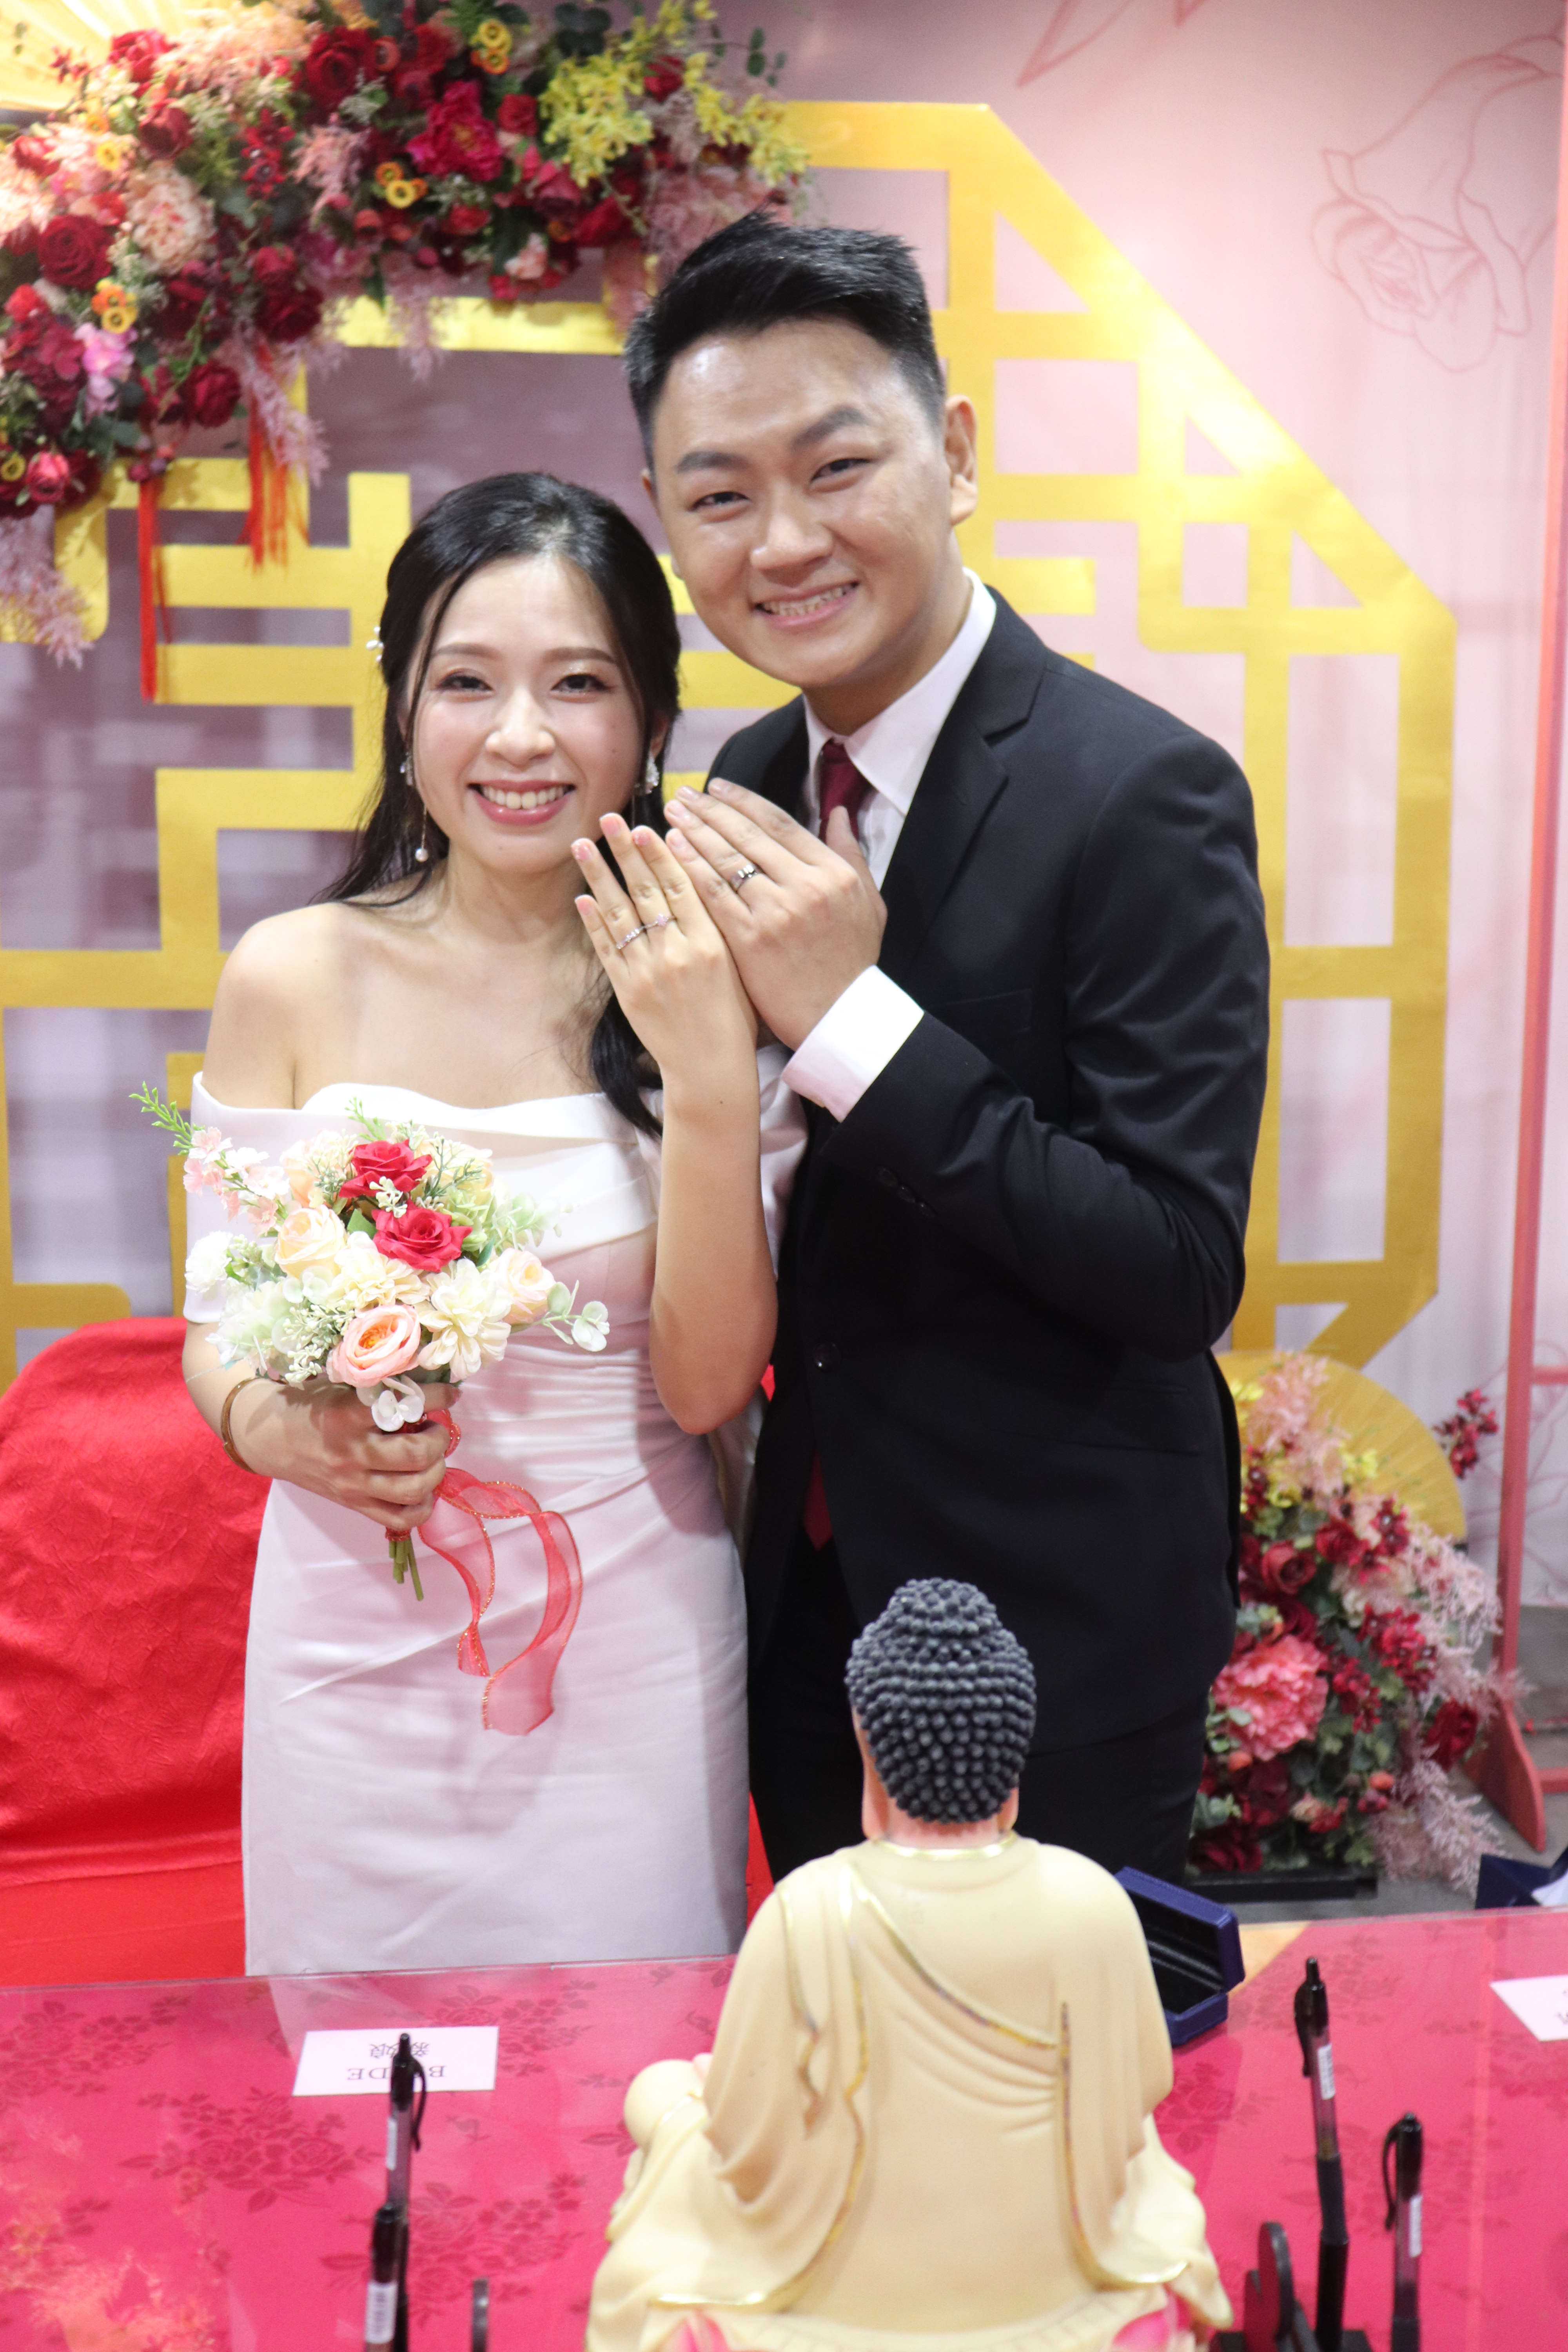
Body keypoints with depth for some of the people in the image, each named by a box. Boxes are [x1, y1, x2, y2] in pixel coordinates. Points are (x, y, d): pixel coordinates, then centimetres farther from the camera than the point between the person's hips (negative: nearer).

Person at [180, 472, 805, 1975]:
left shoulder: (707, 987, -8)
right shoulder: (296, 978, -7)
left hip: (629, 1642, 0)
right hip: (356, 1636, 1)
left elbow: (707, 1382, -12)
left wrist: (707, 1076, -22)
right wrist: (287, 1429, -18)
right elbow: (218, 1331, 3)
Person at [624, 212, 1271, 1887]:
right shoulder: (750, 785, 1)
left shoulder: (1141, 793, -21)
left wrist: (850, 1014, -29)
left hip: (1054, 1624, -6)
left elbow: (1178, 1273, -26)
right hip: (805, 1589, 7)